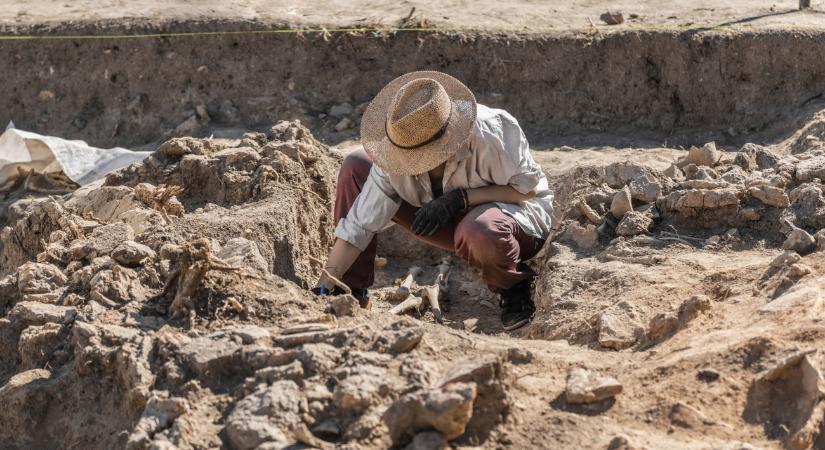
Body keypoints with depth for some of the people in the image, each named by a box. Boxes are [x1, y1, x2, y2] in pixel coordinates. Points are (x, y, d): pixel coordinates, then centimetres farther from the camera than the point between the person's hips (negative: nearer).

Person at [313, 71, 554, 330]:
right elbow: (360, 224, -16)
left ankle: (515, 290, -8)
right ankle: (352, 293, -2)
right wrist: (326, 286, -21)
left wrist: (461, 198, -30)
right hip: (457, 221, 5)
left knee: (478, 231, -45)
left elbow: (528, 188, -21)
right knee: (355, 167, -10)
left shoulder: (489, 132, -32)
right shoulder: (394, 161, -20)